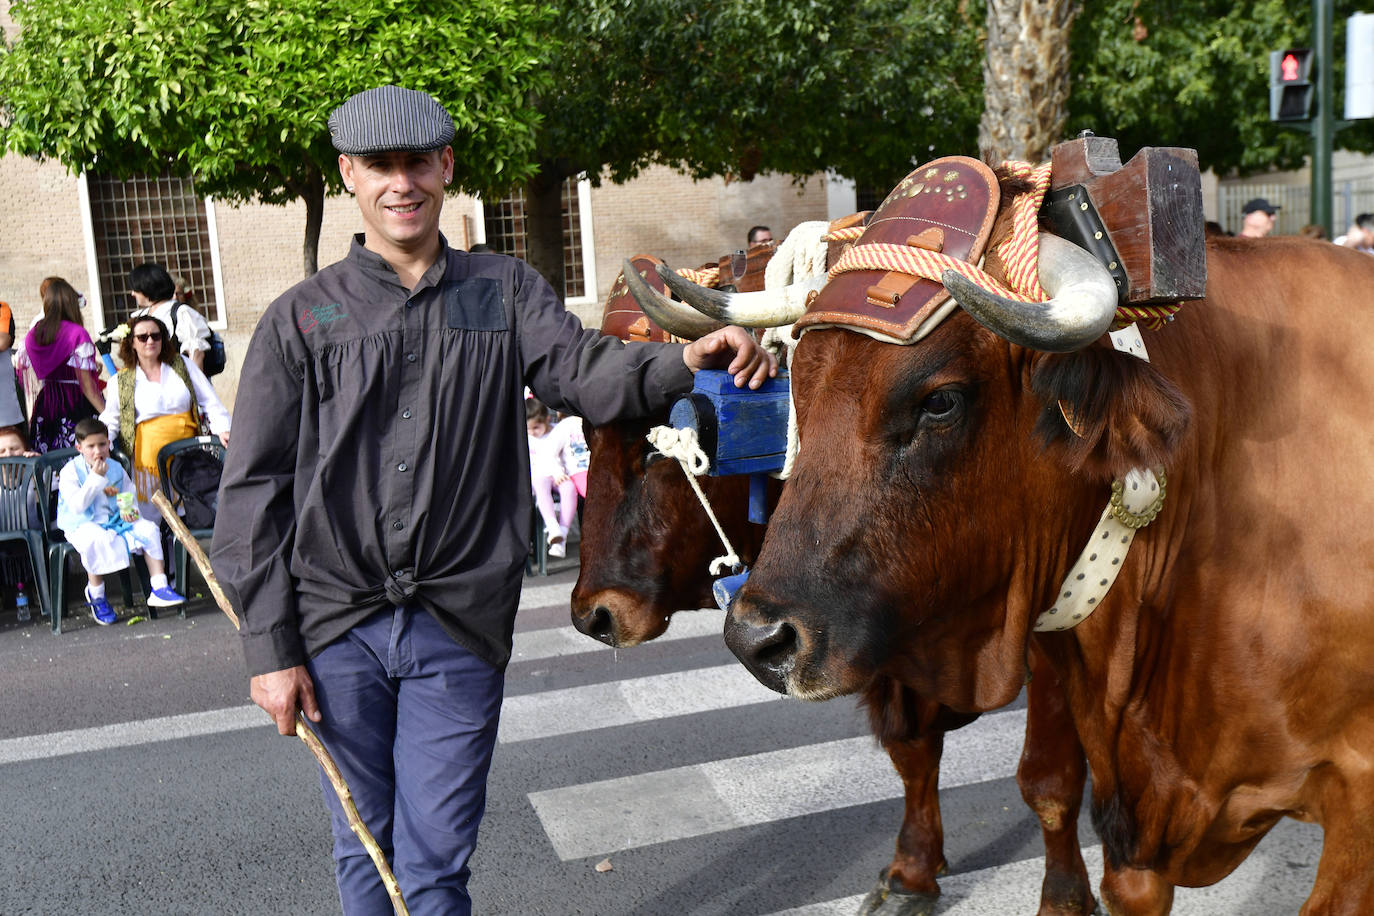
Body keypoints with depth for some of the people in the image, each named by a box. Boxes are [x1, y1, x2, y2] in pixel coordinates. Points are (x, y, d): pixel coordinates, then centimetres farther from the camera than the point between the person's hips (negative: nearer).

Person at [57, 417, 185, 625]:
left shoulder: (116, 468, 9)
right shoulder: (70, 472, -8)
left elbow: (129, 495, 18)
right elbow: (77, 506, -20)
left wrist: (130, 511, -6)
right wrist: (95, 477, -22)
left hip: (115, 521, 5)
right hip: (83, 526, -5)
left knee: (148, 528, -16)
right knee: (97, 539, -38)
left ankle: (159, 588, -14)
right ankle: (96, 597, -18)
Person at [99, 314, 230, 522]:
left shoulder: (182, 364, 11)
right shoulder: (122, 380, 10)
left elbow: (210, 401, 8)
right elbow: (110, 419, 12)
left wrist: (222, 429, -6)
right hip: (148, 454, -1)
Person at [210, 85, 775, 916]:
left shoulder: (506, 291, 5)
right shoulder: (301, 318, 2)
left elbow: (583, 368, -11)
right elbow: (254, 490, 1)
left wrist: (684, 361, -33)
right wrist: (270, 647, -2)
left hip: (460, 629, 0)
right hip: (338, 627, 1)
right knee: (364, 847, 16)